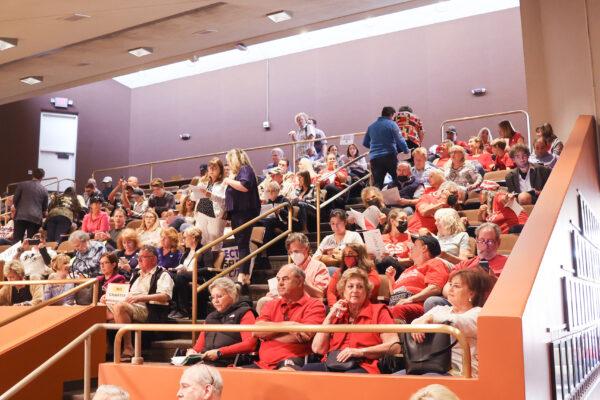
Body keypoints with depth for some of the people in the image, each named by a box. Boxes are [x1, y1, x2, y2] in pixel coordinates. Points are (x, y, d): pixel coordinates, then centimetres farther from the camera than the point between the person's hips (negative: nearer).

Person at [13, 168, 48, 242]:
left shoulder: (22, 185, 4)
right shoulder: (44, 190, 8)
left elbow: (15, 200, 7)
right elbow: (45, 208, 14)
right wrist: (42, 216, 34)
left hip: (21, 216, -1)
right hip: (36, 218, 1)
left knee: (16, 241, 3)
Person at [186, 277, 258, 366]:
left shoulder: (243, 313, 8)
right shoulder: (210, 317, 29)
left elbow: (250, 344, -6)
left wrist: (219, 352, -13)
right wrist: (192, 351, 1)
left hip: (227, 363, -5)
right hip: (204, 362, 6)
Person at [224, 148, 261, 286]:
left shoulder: (245, 169, -6)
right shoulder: (237, 172, 22)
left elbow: (244, 186, -24)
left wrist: (229, 181, -13)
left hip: (244, 213, -10)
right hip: (237, 213, 10)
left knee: (243, 245, -14)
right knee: (240, 245, 9)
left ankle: (242, 277, -19)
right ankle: (245, 277, 12)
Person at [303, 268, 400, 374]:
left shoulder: (378, 311, 14)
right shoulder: (337, 314, 26)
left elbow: (394, 346, -1)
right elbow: (318, 349, 15)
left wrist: (360, 351, -9)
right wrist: (330, 317, 10)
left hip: (362, 368, -4)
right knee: (307, 369, -28)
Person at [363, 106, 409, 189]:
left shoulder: (371, 126, 14)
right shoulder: (392, 124, -1)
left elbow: (365, 143, 22)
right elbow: (400, 140, -7)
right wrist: (406, 151, 8)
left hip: (375, 158, 4)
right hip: (389, 156, -4)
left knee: (377, 184, -1)